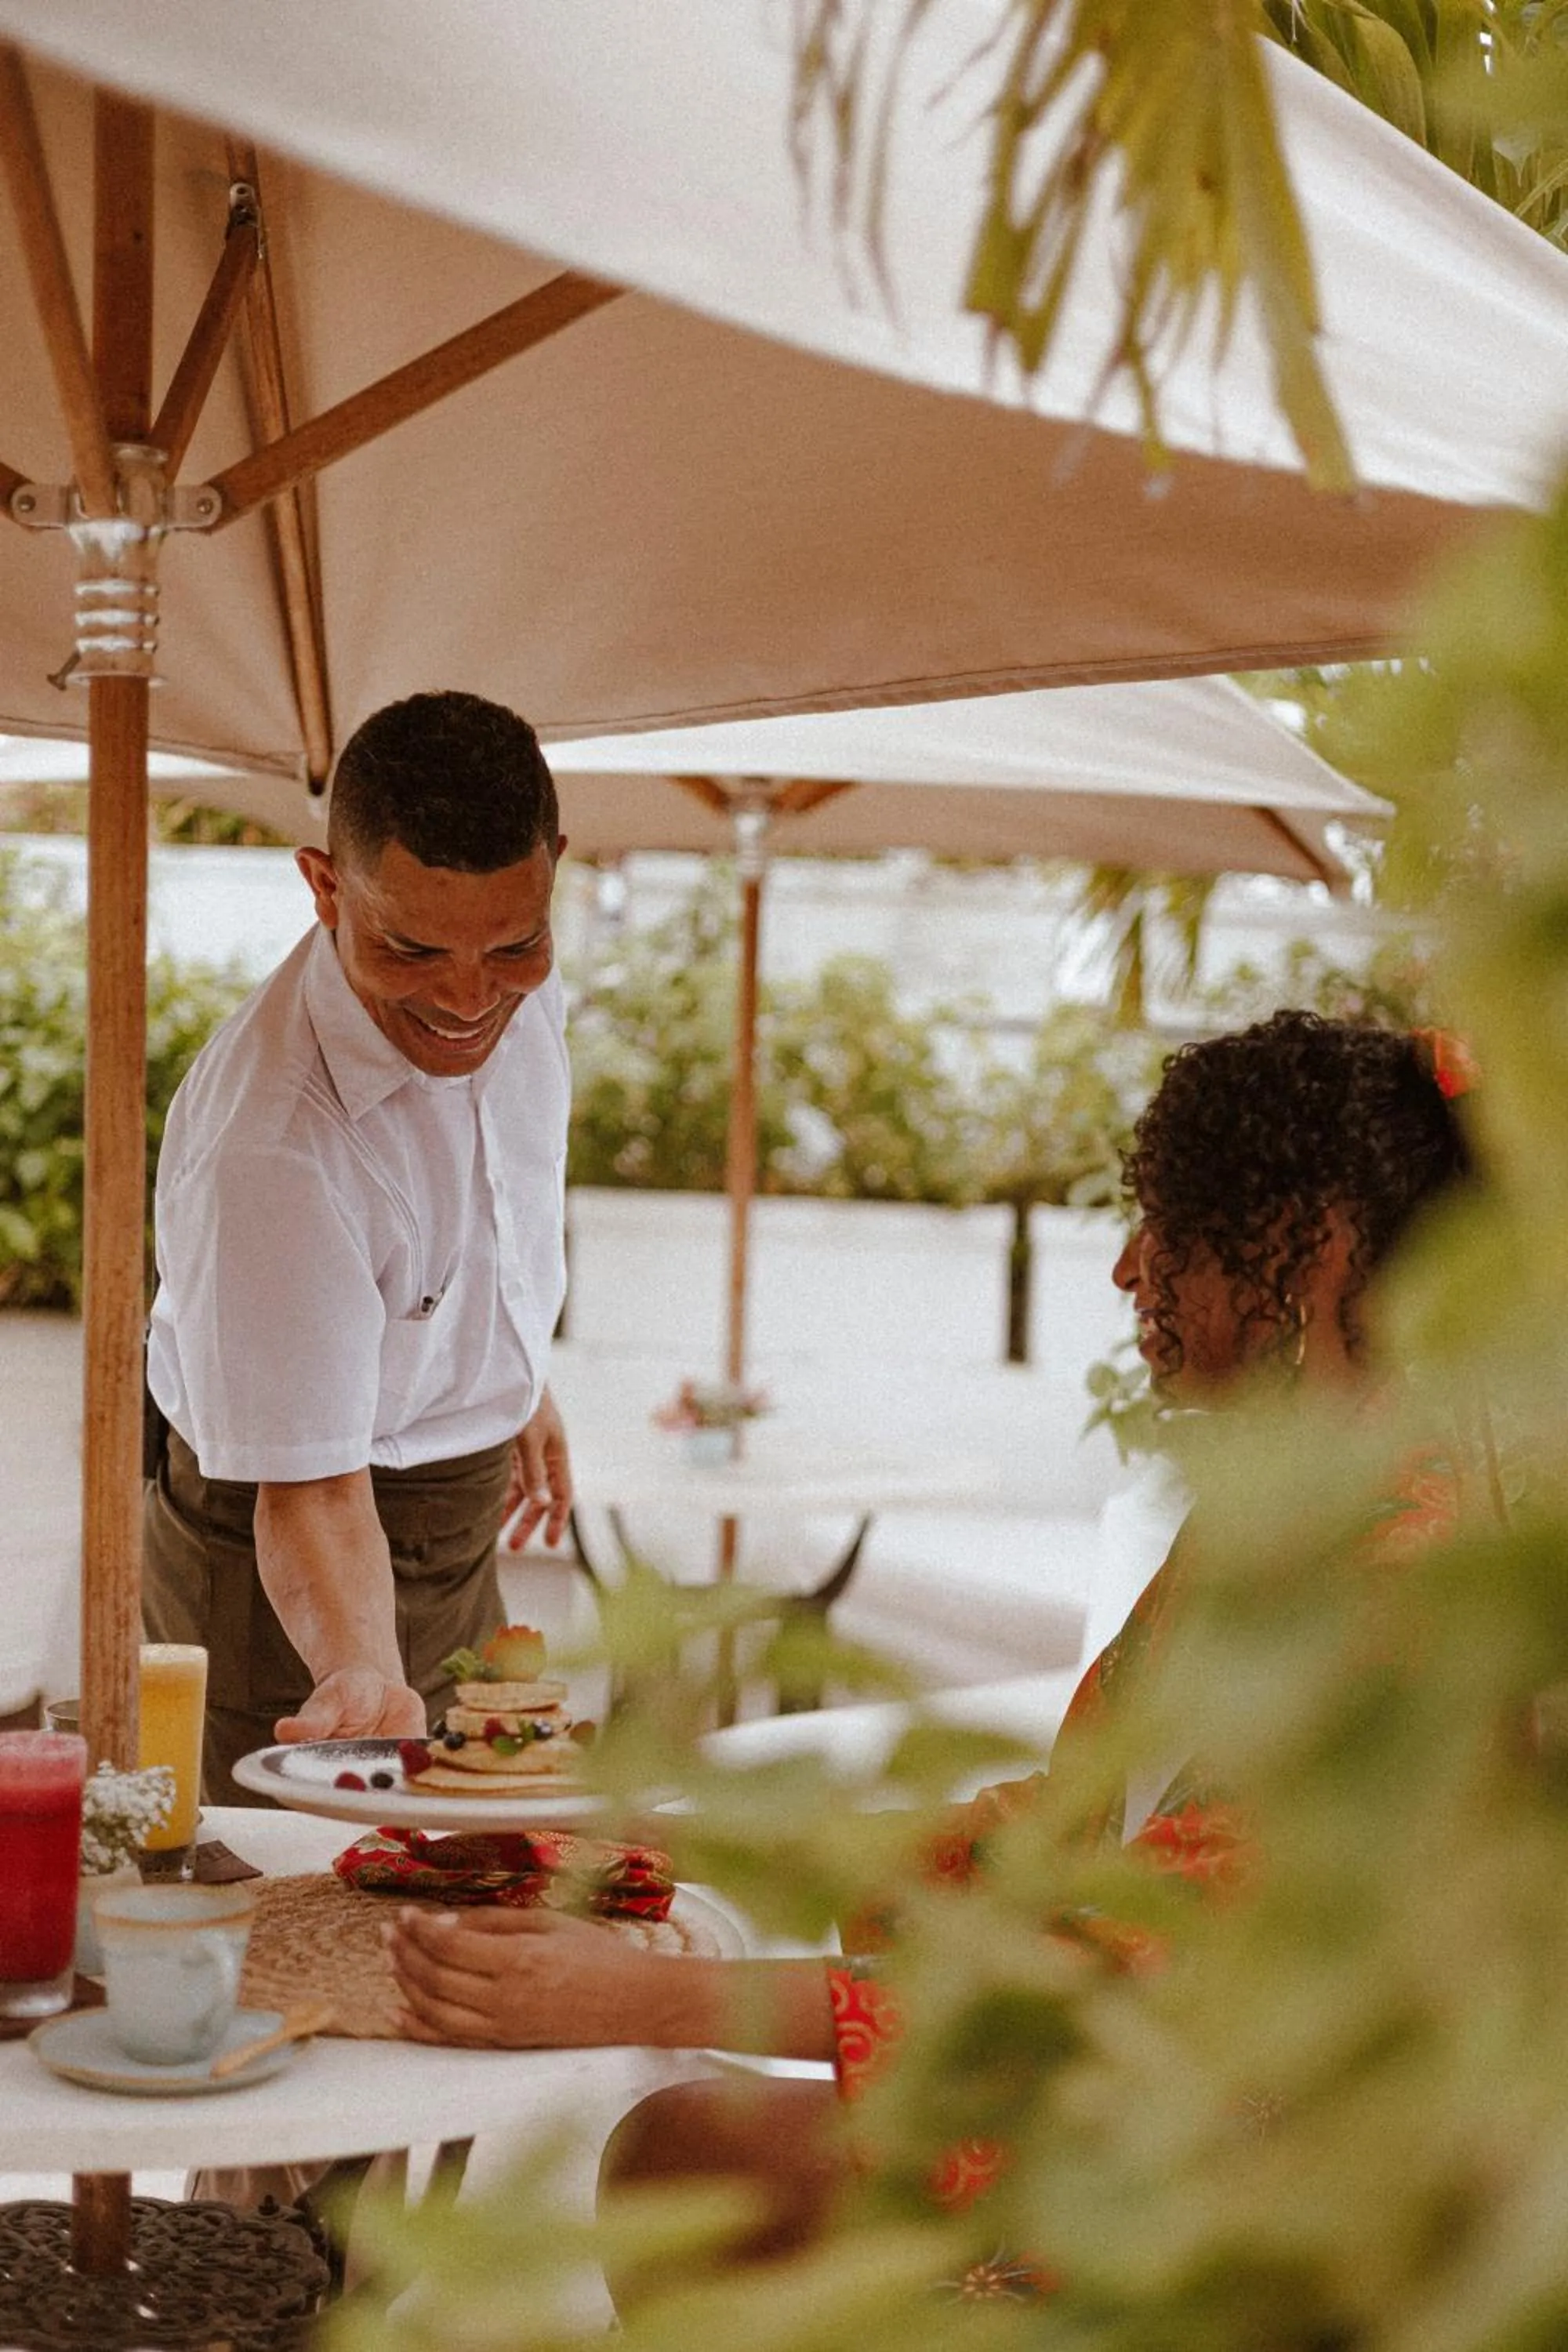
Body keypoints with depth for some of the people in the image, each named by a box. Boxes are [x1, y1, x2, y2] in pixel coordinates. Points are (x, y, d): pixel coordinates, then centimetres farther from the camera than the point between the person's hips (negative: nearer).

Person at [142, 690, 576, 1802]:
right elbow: (311, 1487, -35)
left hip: (458, 1523, 7)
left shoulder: (518, 988, -14)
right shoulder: (266, 1149, -38)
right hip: (272, 1554, -7)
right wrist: (361, 1671, -51)